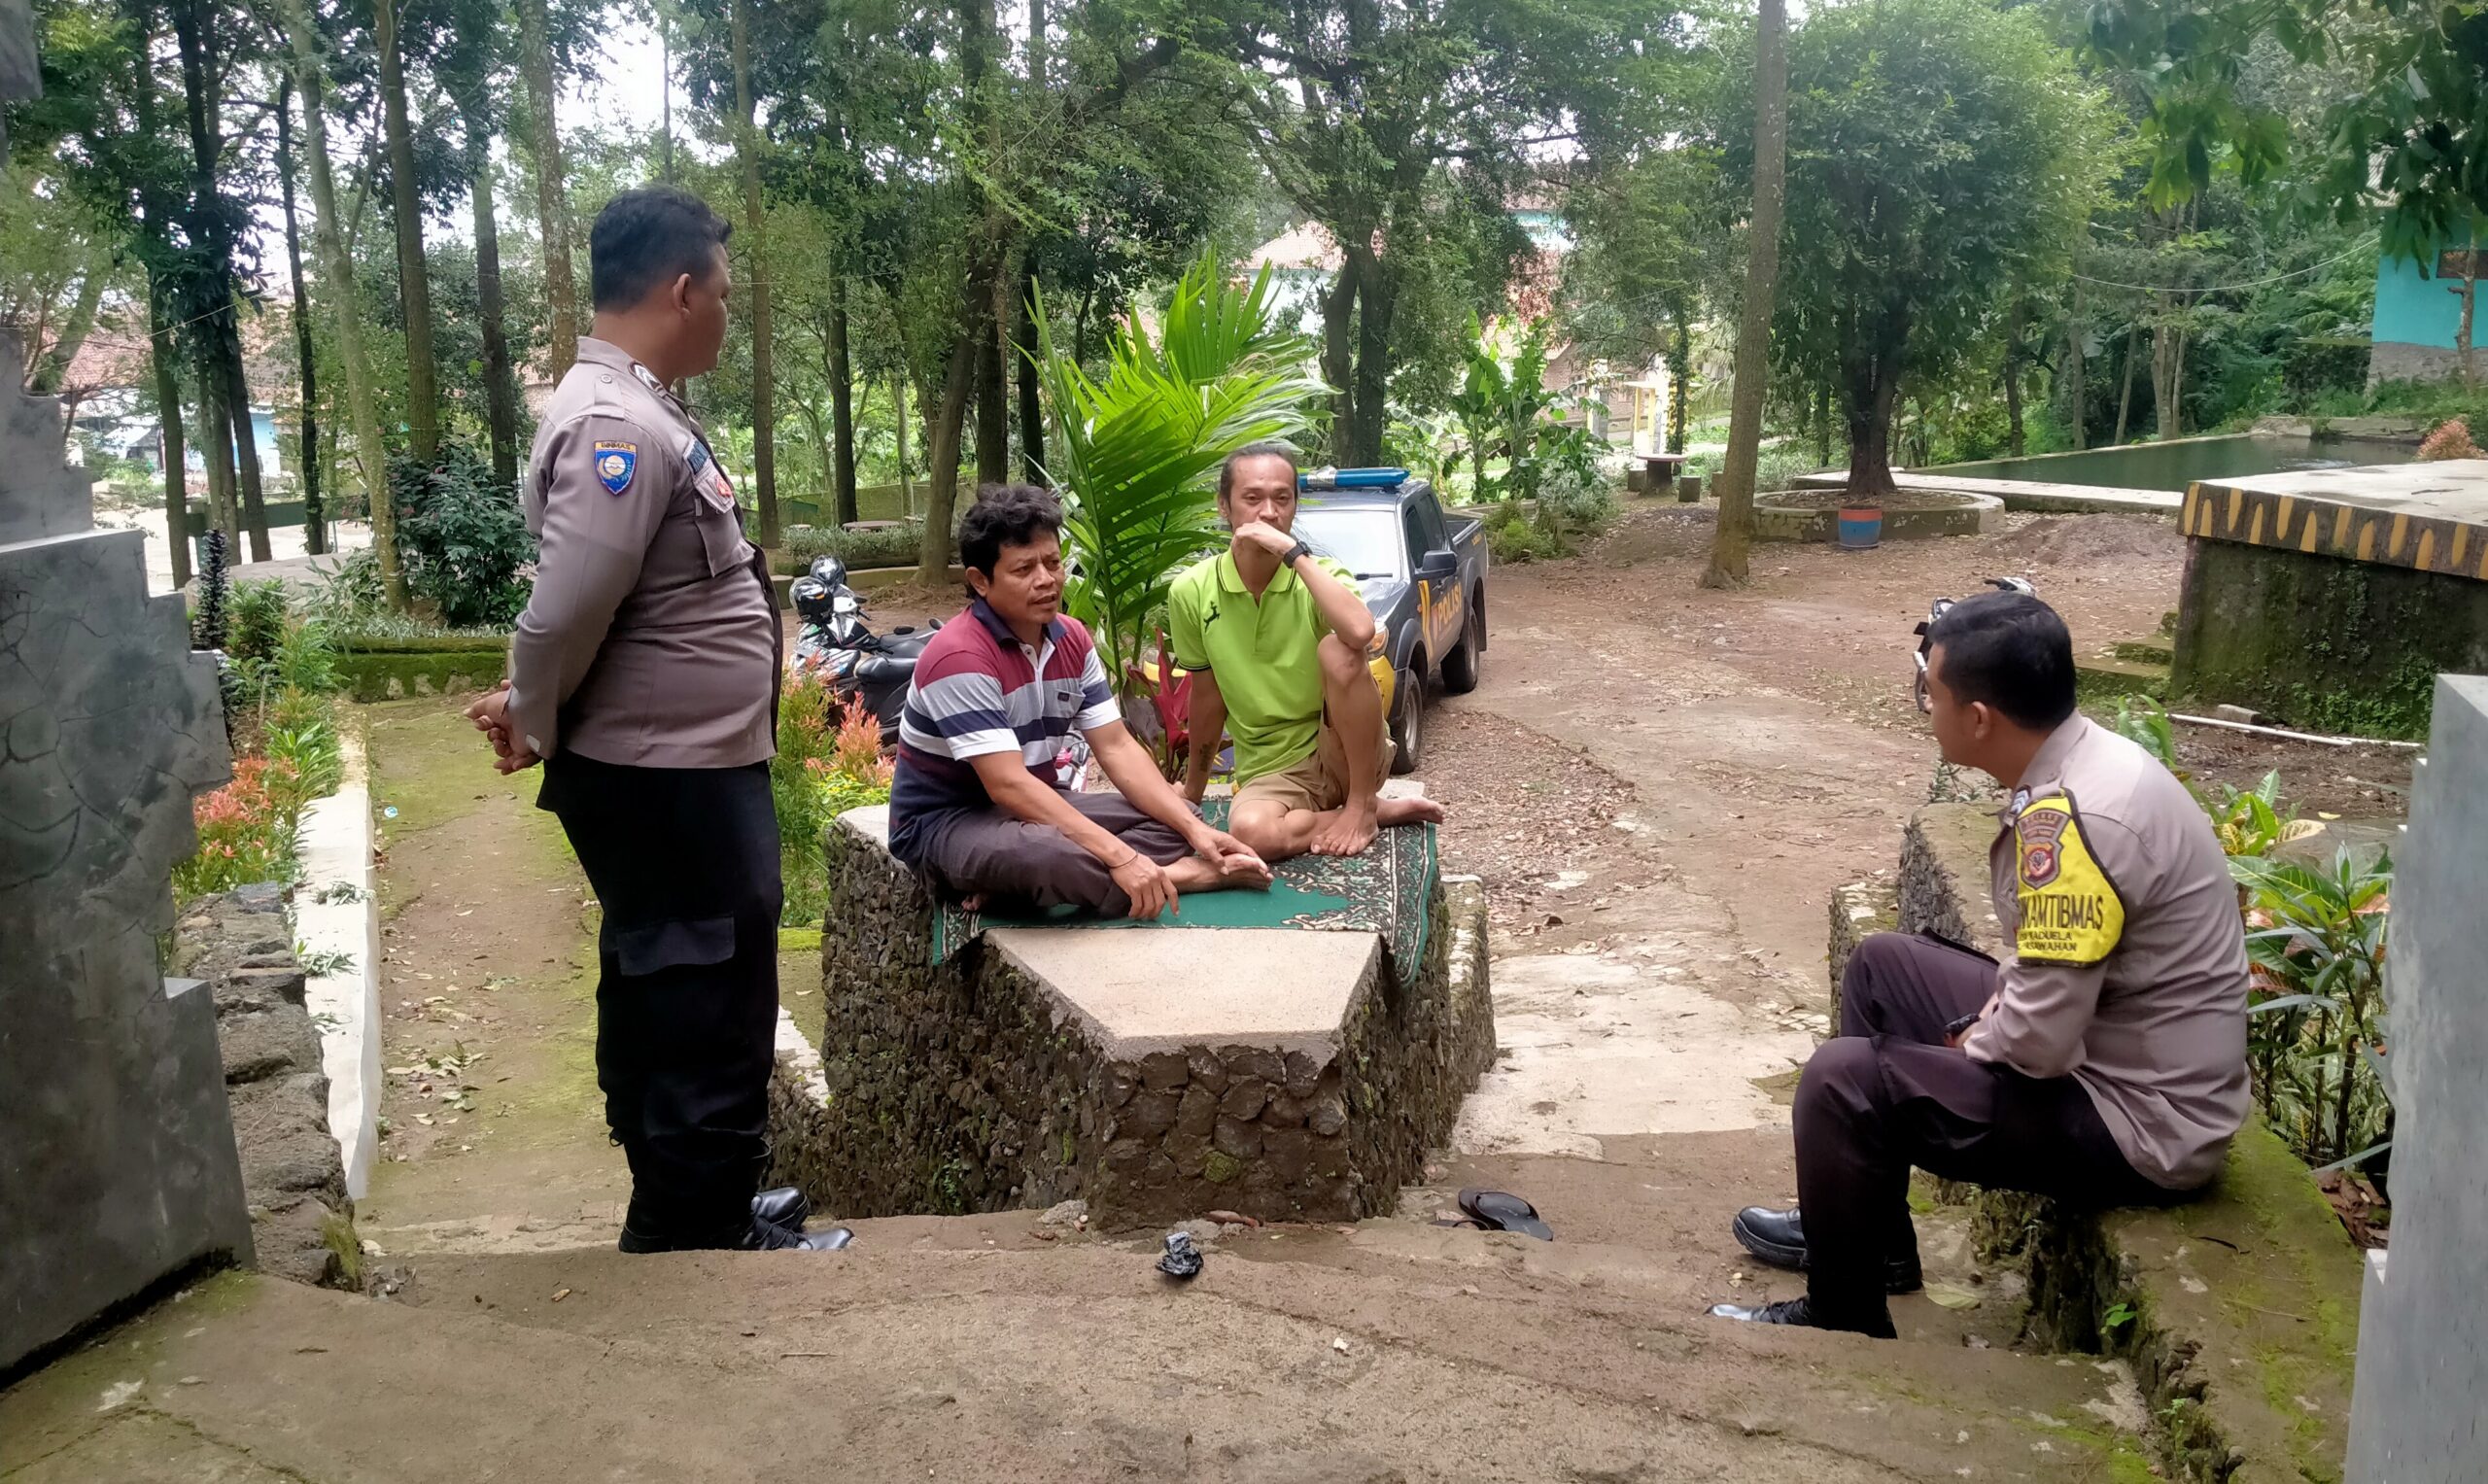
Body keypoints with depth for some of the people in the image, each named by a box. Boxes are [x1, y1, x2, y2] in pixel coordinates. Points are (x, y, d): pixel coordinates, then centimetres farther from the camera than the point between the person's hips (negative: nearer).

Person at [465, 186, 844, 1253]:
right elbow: (562, 614, -26)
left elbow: (572, 609, 15)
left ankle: (683, 1209, 36)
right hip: (670, 785, -10)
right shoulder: (620, 428, -22)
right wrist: (538, 730, -9)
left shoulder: (628, 409, 12)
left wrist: (533, 714, 7)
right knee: (712, 1016, 1)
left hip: (681, 775, 10)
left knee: (657, 1000, 20)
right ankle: (701, 1236, 15)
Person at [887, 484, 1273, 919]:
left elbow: (1116, 747, 2)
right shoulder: (960, 658, -24)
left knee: (1179, 822, -2)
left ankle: (1017, 884, -19)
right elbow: (1008, 785, -30)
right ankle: (1174, 877, -18)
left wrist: (1193, 828, -12)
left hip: (1035, 807, 9)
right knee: (1043, 853, -41)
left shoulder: (1072, 640, 2)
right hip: (944, 823, -9)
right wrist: (1119, 856, -35)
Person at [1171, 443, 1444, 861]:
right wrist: (1193, 789, 15)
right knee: (1252, 831, -35)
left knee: (1338, 651, -30)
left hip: (1343, 755, -1)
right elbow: (1207, 693, 8)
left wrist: (1294, 551, -28)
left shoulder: (1322, 574, -9)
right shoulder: (1191, 592, -5)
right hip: (1271, 770, 1)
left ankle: (1362, 806, -12)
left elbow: (1361, 632, -34)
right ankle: (1388, 811, -7)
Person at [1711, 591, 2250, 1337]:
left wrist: (1972, 1044, -9)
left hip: (2141, 1125, -10)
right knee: (1883, 966, 17)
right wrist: (1997, 1010, 3)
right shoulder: (2090, 760, 1)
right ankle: (1860, 1232, 28)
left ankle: (1845, 1323, 7)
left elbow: (2041, 1043, -28)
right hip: (2109, 1049, 10)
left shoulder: (2073, 818, -30)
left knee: (1843, 1081, -16)